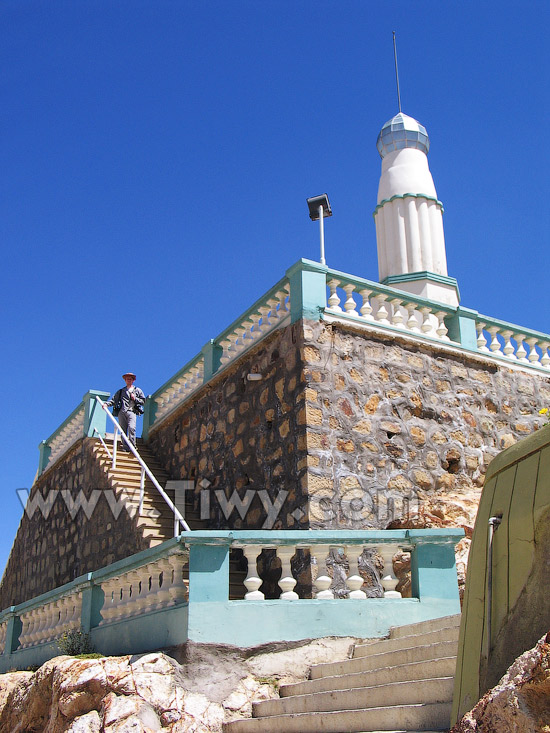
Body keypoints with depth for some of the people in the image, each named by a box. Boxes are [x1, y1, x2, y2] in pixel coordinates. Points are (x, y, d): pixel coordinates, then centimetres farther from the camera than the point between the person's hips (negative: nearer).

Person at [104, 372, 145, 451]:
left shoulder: (137, 390, 20)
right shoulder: (120, 391, 25)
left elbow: (143, 401, 17)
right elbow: (113, 400, 18)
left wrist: (135, 399, 2)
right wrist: (107, 404, 0)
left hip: (131, 411, -2)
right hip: (121, 412, 3)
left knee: (131, 428, -21)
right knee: (123, 430, -5)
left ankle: (132, 446, -22)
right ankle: (125, 447, -4)